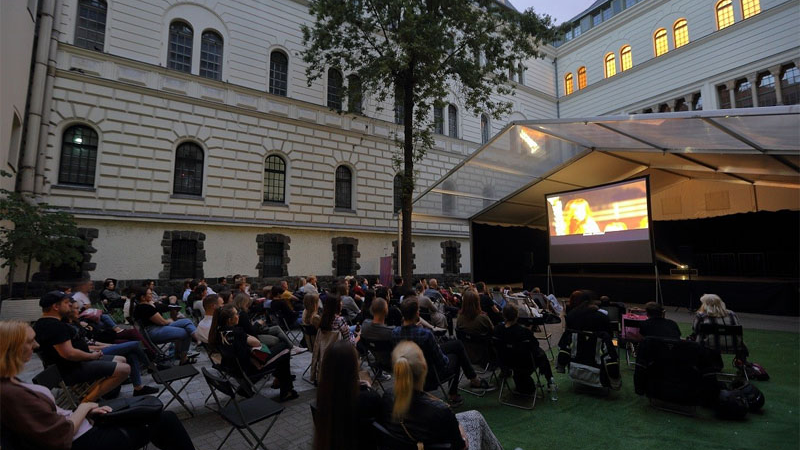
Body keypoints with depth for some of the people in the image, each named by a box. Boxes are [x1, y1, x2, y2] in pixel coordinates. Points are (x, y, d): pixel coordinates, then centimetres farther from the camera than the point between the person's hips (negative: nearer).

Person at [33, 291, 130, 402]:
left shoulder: (42, 323, 13)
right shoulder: (55, 326, -22)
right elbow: (69, 353, -29)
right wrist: (92, 356, -12)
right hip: (71, 370, -11)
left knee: (121, 360, 17)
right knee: (124, 369, -23)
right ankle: (88, 401, -16)